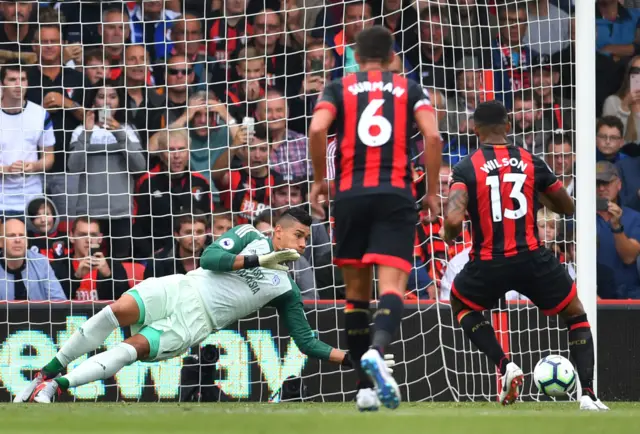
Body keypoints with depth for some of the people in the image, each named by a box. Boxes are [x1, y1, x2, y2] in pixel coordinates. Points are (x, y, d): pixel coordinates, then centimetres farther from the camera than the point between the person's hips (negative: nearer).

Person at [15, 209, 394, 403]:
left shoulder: (286, 291, 12)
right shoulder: (250, 236, 9)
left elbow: (308, 342, 12)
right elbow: (210, 257, -5)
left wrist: (352, 359, 0)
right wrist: (258, 260, -13)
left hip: (195, 324, 0)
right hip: (182, 289, 0)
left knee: (134, 348, -26)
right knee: (120, 310, -26)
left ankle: (55, 388, -26)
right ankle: (47, 373, -13)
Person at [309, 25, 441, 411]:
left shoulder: (340, 88, 12)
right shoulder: (409, 89, 12)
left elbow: (317, 130, -6)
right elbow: (433, 136, -3)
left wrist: (320, 179, 7)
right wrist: (433, 190, 6)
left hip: (351, 194, 1)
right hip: (396, 195, -1)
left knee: (357, 290, 13)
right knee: (392, 286, -11)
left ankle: (366, 387, 13)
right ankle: (376, 350, -42)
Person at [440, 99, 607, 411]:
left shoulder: (465, 169, -4)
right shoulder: (531, 163, 4)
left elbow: (454, 219, -18)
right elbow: (567, 208, 15)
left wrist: (448, 234, 5)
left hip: (489, 265, -1)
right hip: (533, 258, 1)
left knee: (460, 306, 31)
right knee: (576, 316, 21)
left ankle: (504, 365, 9)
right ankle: (588, 394, 2)